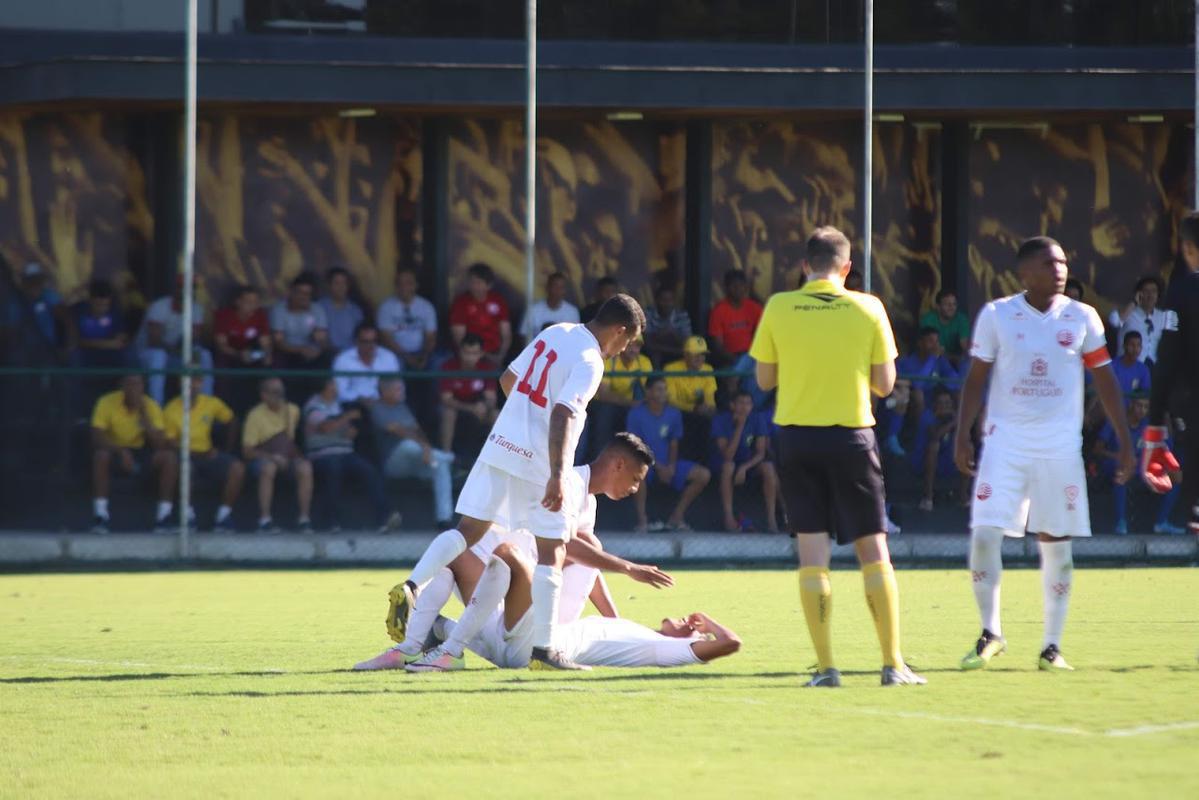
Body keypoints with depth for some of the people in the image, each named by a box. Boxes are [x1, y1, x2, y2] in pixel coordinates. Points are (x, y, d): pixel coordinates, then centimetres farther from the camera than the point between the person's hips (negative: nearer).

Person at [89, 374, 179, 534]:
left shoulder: (150, 406, -8)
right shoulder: (107, 402, -14)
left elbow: (160, 445, -16)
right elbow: (97, 437, -23)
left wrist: (144, 416, -25)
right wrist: (121, 452, -37)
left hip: (141, 454, 2)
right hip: (115, 452, -2)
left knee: (169, 457, -25)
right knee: (100, 455, -36)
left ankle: (164, 515, -20)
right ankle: (100, 514, -32)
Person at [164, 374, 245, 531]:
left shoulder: (211, 404, 2)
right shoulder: (171, 410, -8)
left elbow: (231, 422, 18)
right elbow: (170, 442, -11)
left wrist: (227, 451, 11)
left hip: (208, 455, 4)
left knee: (237, 468, -22)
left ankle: (224, 515, -12)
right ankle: (188, 515, -22)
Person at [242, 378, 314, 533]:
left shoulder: (292, 411, 5)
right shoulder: (256, 415, -10)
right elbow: (247, 451, -13)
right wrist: (271, 457, -24)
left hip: (287, 457, 4)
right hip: (263, 458, -4)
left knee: (305, 467, -28)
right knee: (268, 468, -39)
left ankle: (304, 519, -23)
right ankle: (264, 519, -38)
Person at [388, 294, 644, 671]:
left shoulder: (554, 333, 11)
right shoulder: (589, 363, -13)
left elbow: (508, 379, 22)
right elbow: (562, 416, -26)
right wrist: (557, 476, -33)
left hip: (500, 445, 7)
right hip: (537, 464, -7)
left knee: (468, 530, 11)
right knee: (552, 551, 0)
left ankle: (412, 586, -6)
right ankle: (543, 647, -3)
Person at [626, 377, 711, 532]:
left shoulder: (674, 414, 6)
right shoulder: (637, 413, -7)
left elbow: (673, 444, 10)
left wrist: (671, 466, -9)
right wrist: (658, 467, -18)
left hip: (667, 465, 5)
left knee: (703, 475, -12)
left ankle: (677, 516, -4)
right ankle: (642, 517, -32)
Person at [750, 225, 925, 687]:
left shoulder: (779, 308, -2)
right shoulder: (868, 309, -3)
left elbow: (764, 379, 5)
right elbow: (885, 384, 1)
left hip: (796, 437, 0)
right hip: (852, 437, 0)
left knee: (812, 554, 1)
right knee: (874, 551, 7)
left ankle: (825, 666, -4)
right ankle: (893, 663, 5)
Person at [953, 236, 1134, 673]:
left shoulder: (1082, 319, 3)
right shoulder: (996, 316, 0)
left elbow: (1105, 382, 8)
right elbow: (975, 379, 5)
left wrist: (1125, 442, 5)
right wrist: (962, 435, -3)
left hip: (1060, 448, 1)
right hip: (1005, 442, -1)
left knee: (1056, 543, 3)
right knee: (984, 534, -12)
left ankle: (1051, 646, 13)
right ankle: (990, 633, 3)